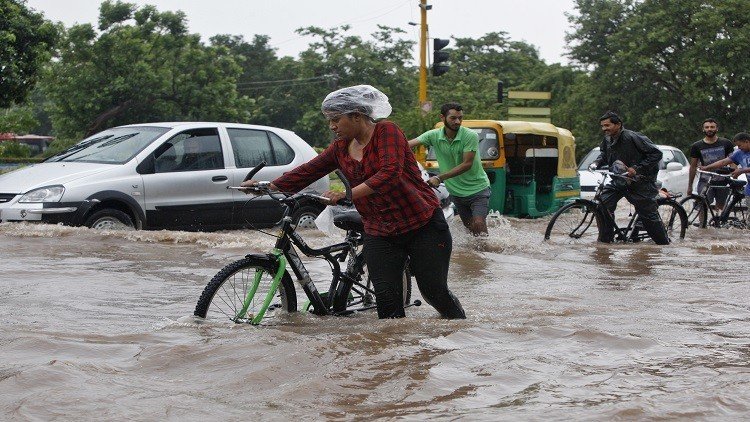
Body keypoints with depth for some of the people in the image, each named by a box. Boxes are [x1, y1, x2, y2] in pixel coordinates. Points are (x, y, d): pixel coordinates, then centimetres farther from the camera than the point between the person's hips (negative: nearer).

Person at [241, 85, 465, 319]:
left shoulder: (386, 132, -13)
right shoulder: (341, 148, 7)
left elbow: (390, 173, -27)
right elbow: (308, 171, 11)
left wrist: (348, 194, -34)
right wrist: (268, 186, 5)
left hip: (423, 226, -6)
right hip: (380, 235, 6)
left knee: (435, 293, -1)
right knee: (387, 300, -6)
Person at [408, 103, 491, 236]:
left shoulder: (470, 136, -18)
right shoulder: (434, 135, -7)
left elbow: (467, 164, -23)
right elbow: (408, 145, -14)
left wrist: (439, 178, -30)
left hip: (478, 189, -4)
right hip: (455, 191, 4)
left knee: (478, 224, -19)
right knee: (469, 226, 12)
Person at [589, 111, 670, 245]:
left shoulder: (632, 137, -21)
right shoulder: (607, 140, 2)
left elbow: (656, 154, -20)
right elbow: (604, 154, 24)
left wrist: (637, 169, -23)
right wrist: (596, 163, 2)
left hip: (640, 182, -6)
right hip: (619, 181, 6)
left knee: (649, 214, -2)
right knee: (602, 203, -11)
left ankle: (665, 243, 14)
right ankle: (605, 239, 1)